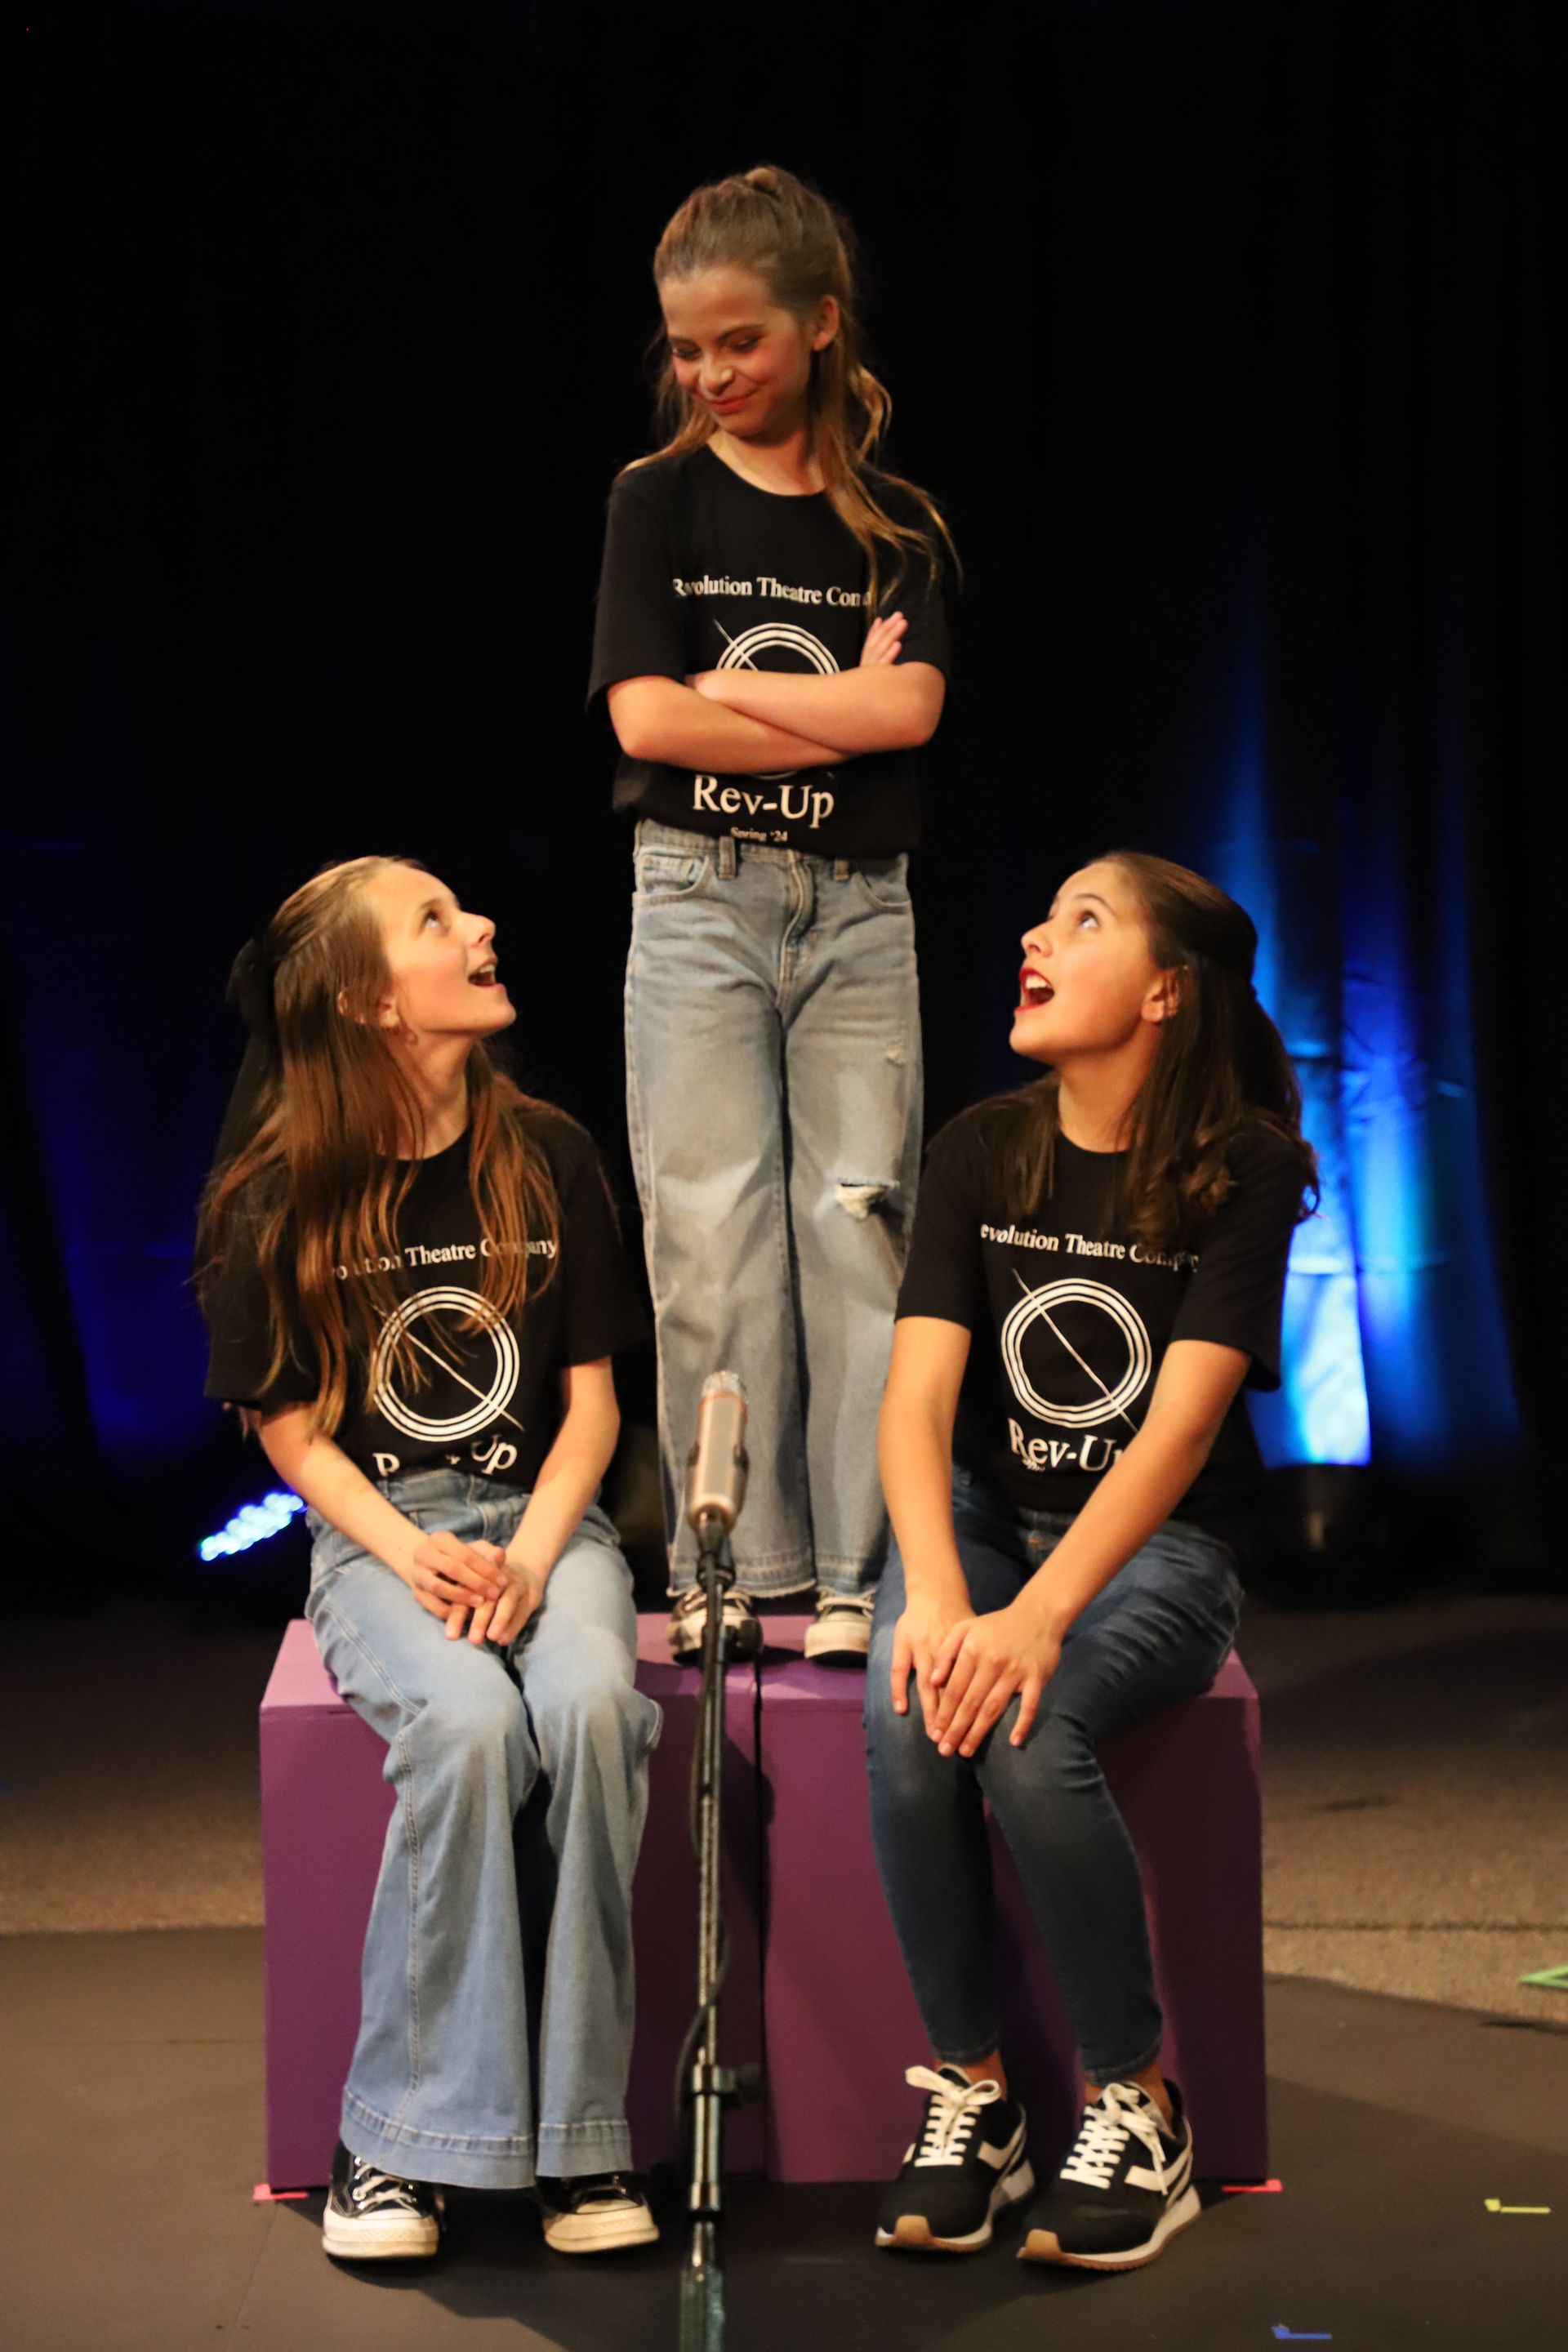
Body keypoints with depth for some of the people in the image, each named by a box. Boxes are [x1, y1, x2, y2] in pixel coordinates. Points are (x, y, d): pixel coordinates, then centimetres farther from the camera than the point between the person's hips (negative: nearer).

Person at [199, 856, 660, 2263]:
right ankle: (409, 2139, -24)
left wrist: (531, 1556, -11)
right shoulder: (278, 1203, -1)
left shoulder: (548, 1159, 5)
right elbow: (293, 1435, 1)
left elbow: (592, 1399, 6)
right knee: (468, 1720, -33)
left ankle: (579, 2137, -24)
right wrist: (417, 1560, -16)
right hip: (373, 1536, -2)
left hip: (542, 1516, 2)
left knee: (589, 1705, -31)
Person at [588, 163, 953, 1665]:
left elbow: (912, 709, -7)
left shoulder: (893, 525, 8)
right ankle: (733, 1570, 6)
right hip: (700, 900, -1)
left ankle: (855, 1569, 5)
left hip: (858, 912, 1)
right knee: (710, 1235, -2)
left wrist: (726, 687, -8)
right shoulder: (659, 502, 4)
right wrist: (842, 713, -6)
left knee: (859, 1221, -1)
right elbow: (646, 719, -8)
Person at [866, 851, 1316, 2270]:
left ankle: (1138, 2103, -12)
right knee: (909, 1722, -28)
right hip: (981, 1517, 3)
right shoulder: (982, 1152, 0)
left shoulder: (1245, 1170, -10)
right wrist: (936, 1593, -29)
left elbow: (1180, 1425, -21)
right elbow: (916, 1397, -10)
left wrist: (1041, 1615, -34)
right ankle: (970, 2087, -10)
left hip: (1160, 1547, -3)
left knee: (1026, 1733, -32)